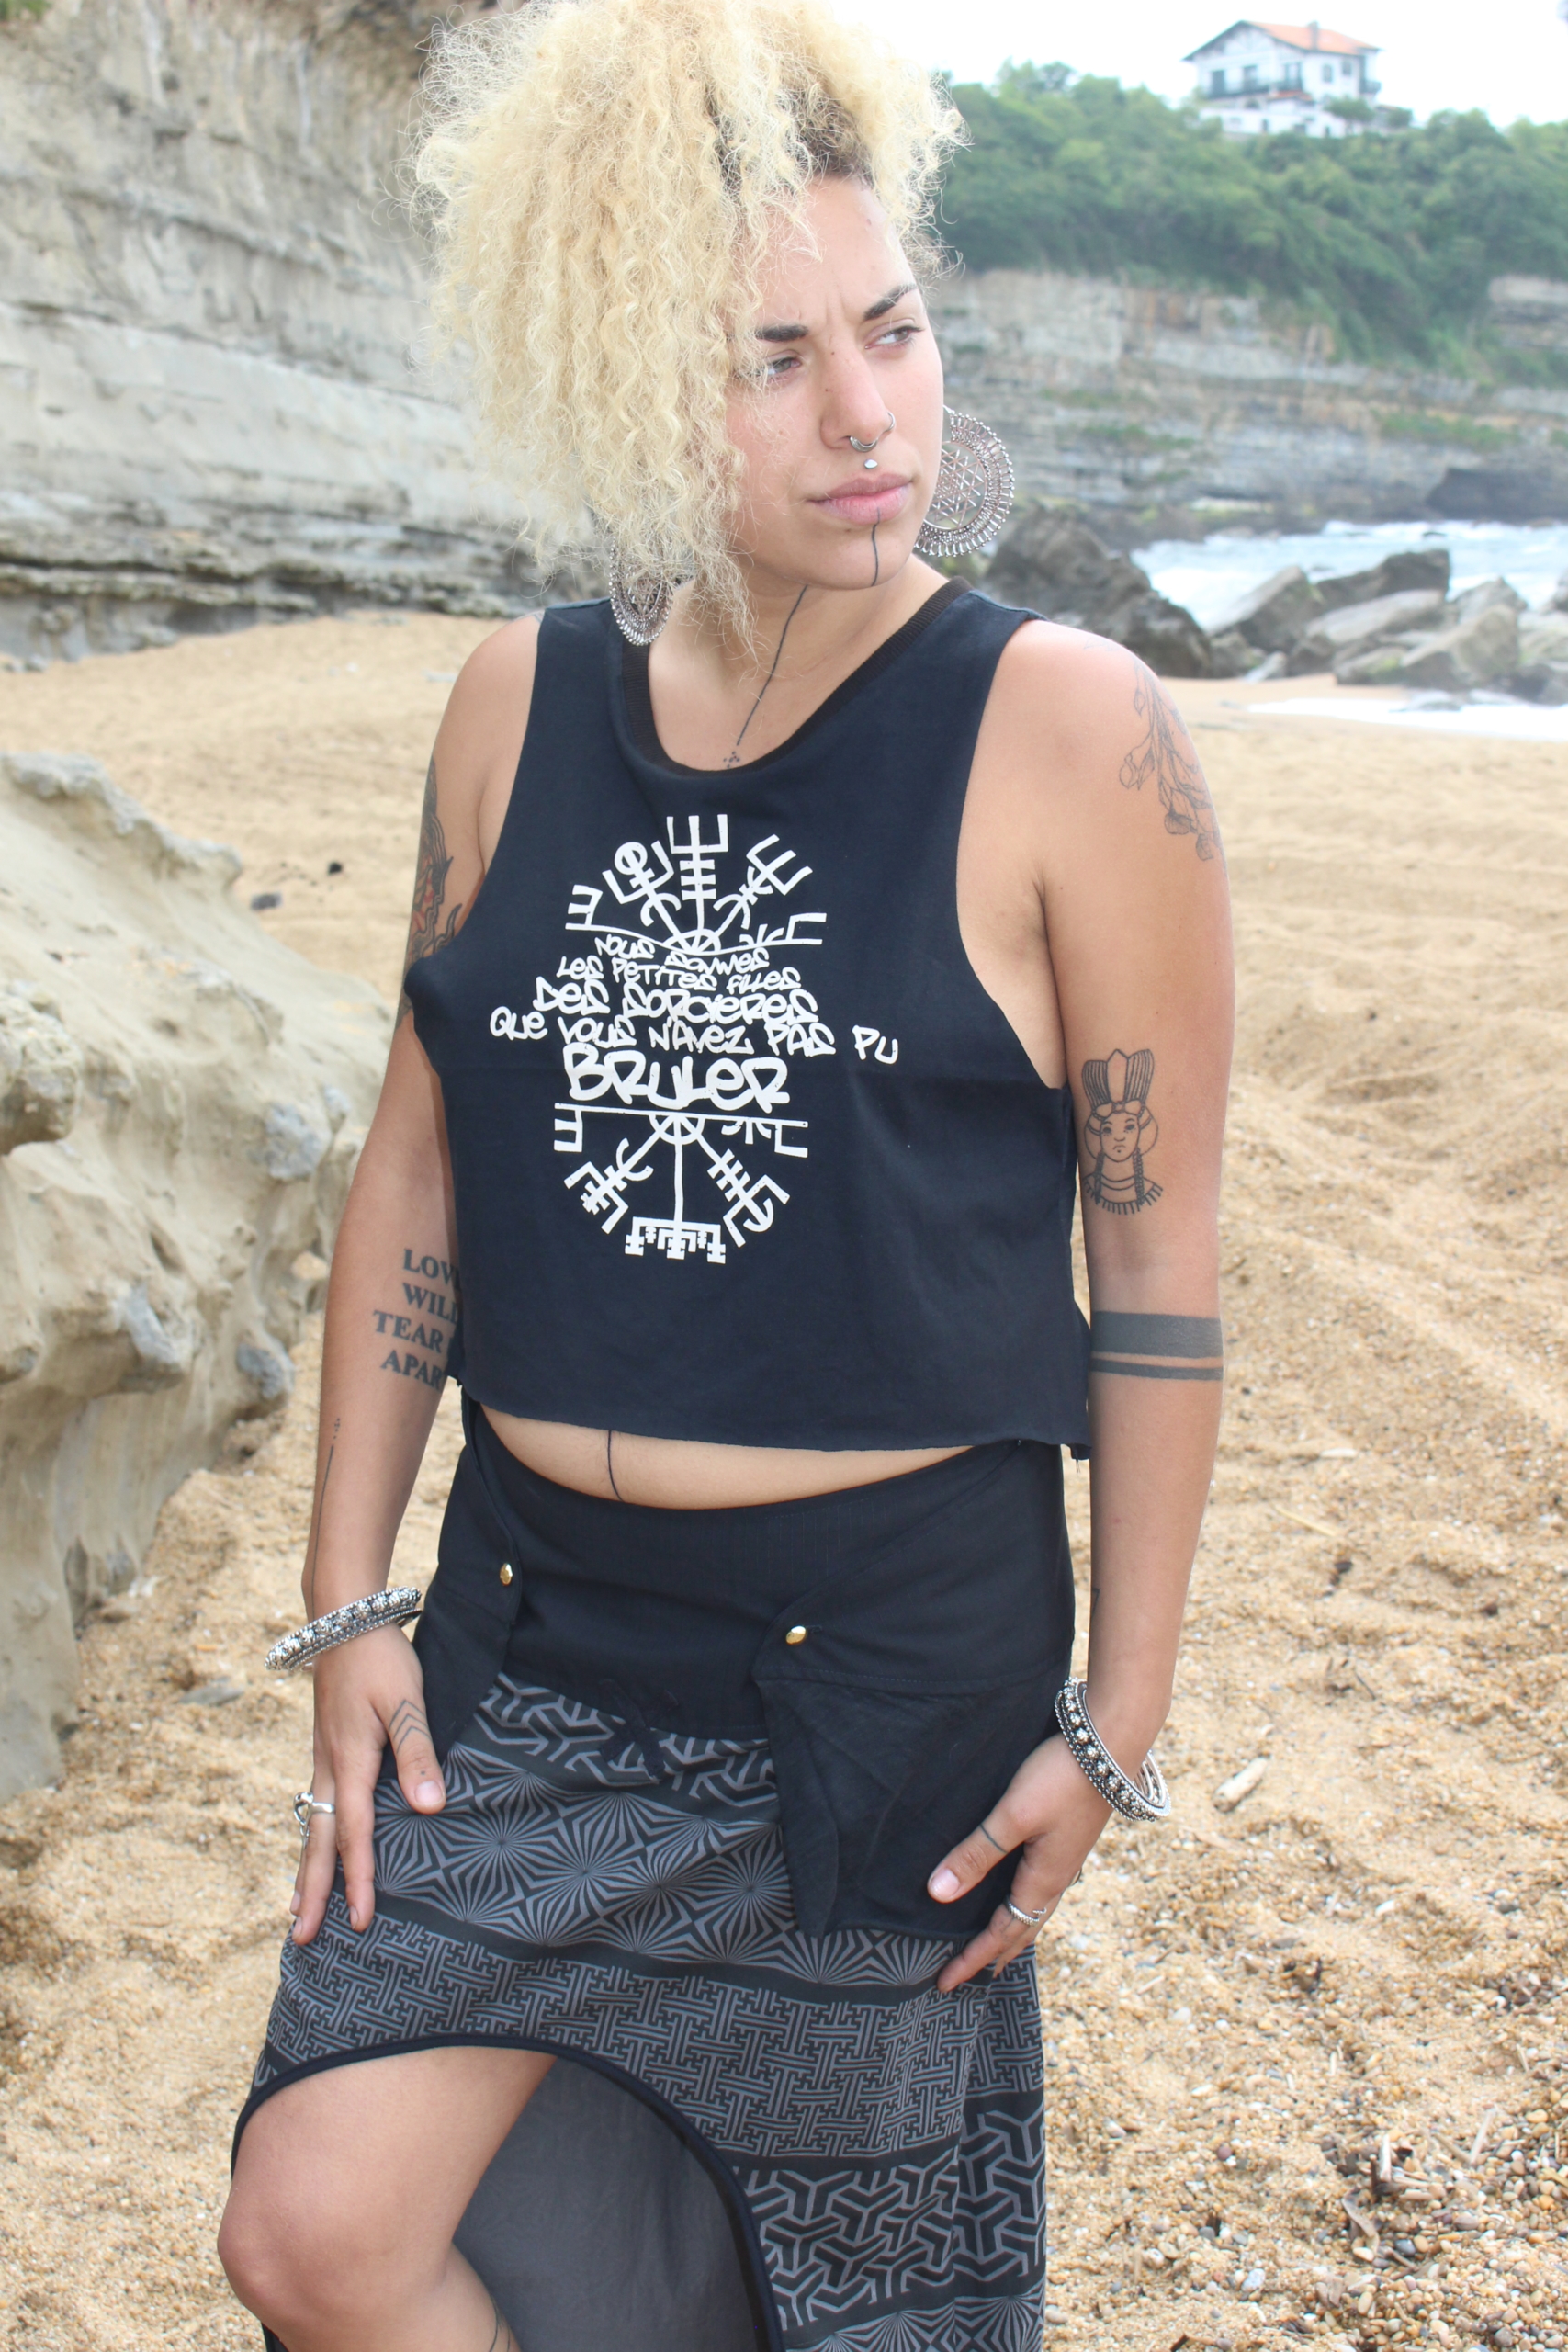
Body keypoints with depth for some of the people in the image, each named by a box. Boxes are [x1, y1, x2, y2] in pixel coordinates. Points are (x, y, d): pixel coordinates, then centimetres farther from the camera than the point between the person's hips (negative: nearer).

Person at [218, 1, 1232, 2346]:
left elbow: (1160, 1259, -8)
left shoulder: (1068, 732, -12)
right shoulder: (519, 703, 0)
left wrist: (1116, 1714, -6)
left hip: (894, 1651, -3)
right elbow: (416, 1165, 5)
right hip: (531, 1643, 4)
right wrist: (348, 1604, 5)